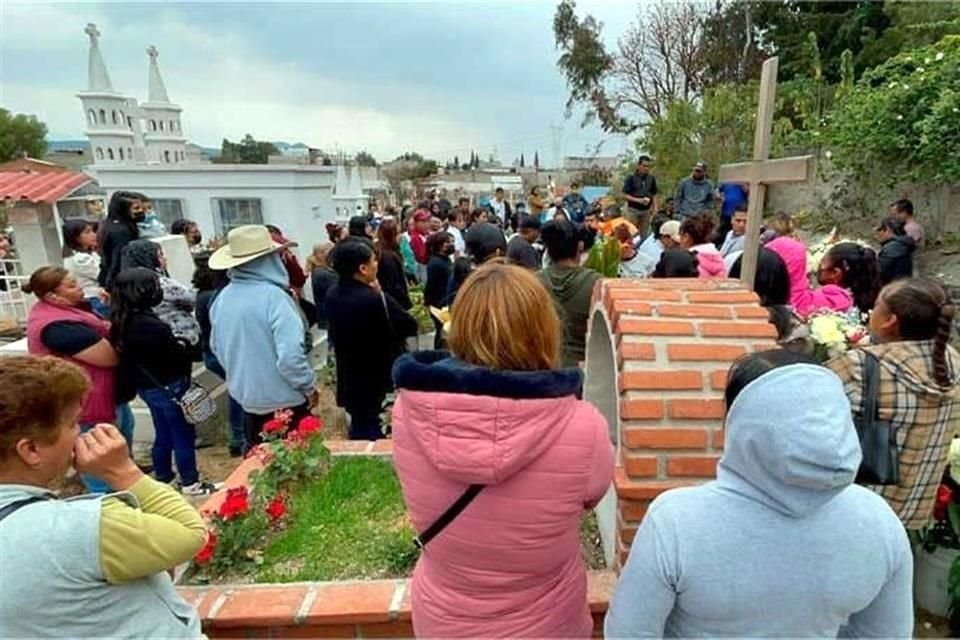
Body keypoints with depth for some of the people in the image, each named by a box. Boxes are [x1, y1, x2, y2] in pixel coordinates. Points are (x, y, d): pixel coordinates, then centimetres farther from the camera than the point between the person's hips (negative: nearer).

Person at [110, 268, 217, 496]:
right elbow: (178, 356, -19)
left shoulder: (121, 322, -1)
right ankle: (190, 483, 19)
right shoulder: (152, 326, -28)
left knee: (163, 435, 22)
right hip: (168, 386, -8)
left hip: (146, 386, 8)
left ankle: (163, 478, 35)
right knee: (183, 435, 7)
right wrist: (184, 347, 1)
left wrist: (175, 344, 1)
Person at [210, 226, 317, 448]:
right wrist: (309, 387, -13)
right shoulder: (273, 296, -24)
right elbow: (291, 356, -29)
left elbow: (217, 347, 13)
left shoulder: (222, 298, -1)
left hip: (246, 397, 7)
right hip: (283, 401, -6)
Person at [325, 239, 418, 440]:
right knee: (374, 435, 8)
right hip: (380, 380, -7)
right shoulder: (375, 299, -27)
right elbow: (410, 327, -16)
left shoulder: (332, 295, -3)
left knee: (359, 429, 22)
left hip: (349, 380, 7)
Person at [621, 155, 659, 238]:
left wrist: (655, 208, 3)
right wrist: (639, 200, -16)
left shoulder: (651, 178, 7)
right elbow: (625, 196, -7)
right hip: (633, 210, -4)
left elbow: (654, 195, 14)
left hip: (646, 210, 4)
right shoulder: (631, 177, -5)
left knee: (644, 235, 7)